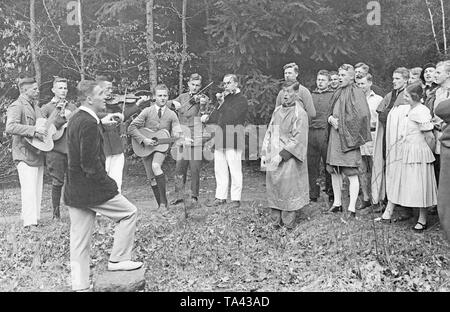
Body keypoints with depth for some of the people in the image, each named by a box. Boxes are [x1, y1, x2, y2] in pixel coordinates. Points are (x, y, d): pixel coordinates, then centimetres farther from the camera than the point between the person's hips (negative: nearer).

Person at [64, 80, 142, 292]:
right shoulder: (89, 124, -20)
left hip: (73, 190, 10)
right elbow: (90, 163, -23)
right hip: (91, 188, -10)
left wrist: (101, 123, 17)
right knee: (129, 213, 8)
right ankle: (118, 259, 15)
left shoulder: (75, 119, 11)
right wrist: (108, 183, -14)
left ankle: (79, 285, 22)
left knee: (79, 240, 13)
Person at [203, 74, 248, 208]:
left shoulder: (242, 100, -3)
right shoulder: (225, 97, 20)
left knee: (234, 170, -4)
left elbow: (231, 117, -17)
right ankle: (220, 197, 16)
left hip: (233, 139, -7)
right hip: (220, 138, 7)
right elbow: (218, 116, 23)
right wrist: (208, 118, 5)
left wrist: (222, 103, -9)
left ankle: (236, 198, 4)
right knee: (219, 169, 8)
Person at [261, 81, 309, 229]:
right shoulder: (277, 111, 12)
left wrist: (281, 155, -18)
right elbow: (269, 133, 15)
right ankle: (276, 220, 19)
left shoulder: (299, 114, -8)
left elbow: (298, 140, -14)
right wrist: (264, 154, 8)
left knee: (288, 189, -2)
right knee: (272, 188, 8)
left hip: (288, 161, -6)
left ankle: (288, 222, 11)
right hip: (272, 158, 6)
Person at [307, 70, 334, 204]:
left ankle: (331, 194, 11)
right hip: (311, 132, 4)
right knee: (311, 165, 4)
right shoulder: (311, 95, 18)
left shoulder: (333, 95, 6)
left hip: (326, 132, -3)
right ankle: (313, 194, 13)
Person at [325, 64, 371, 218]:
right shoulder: (338, 93, 16)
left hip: (348, 138, -8)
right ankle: (337, 203, 23)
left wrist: (342, 124, -11)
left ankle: (352, 208, -1)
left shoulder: (356, 93, -7)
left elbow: (362, 115, -17)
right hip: (335, 137, 8)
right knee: (334, 171, 11)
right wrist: (331, 119, -3)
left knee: (352, 174, -5)